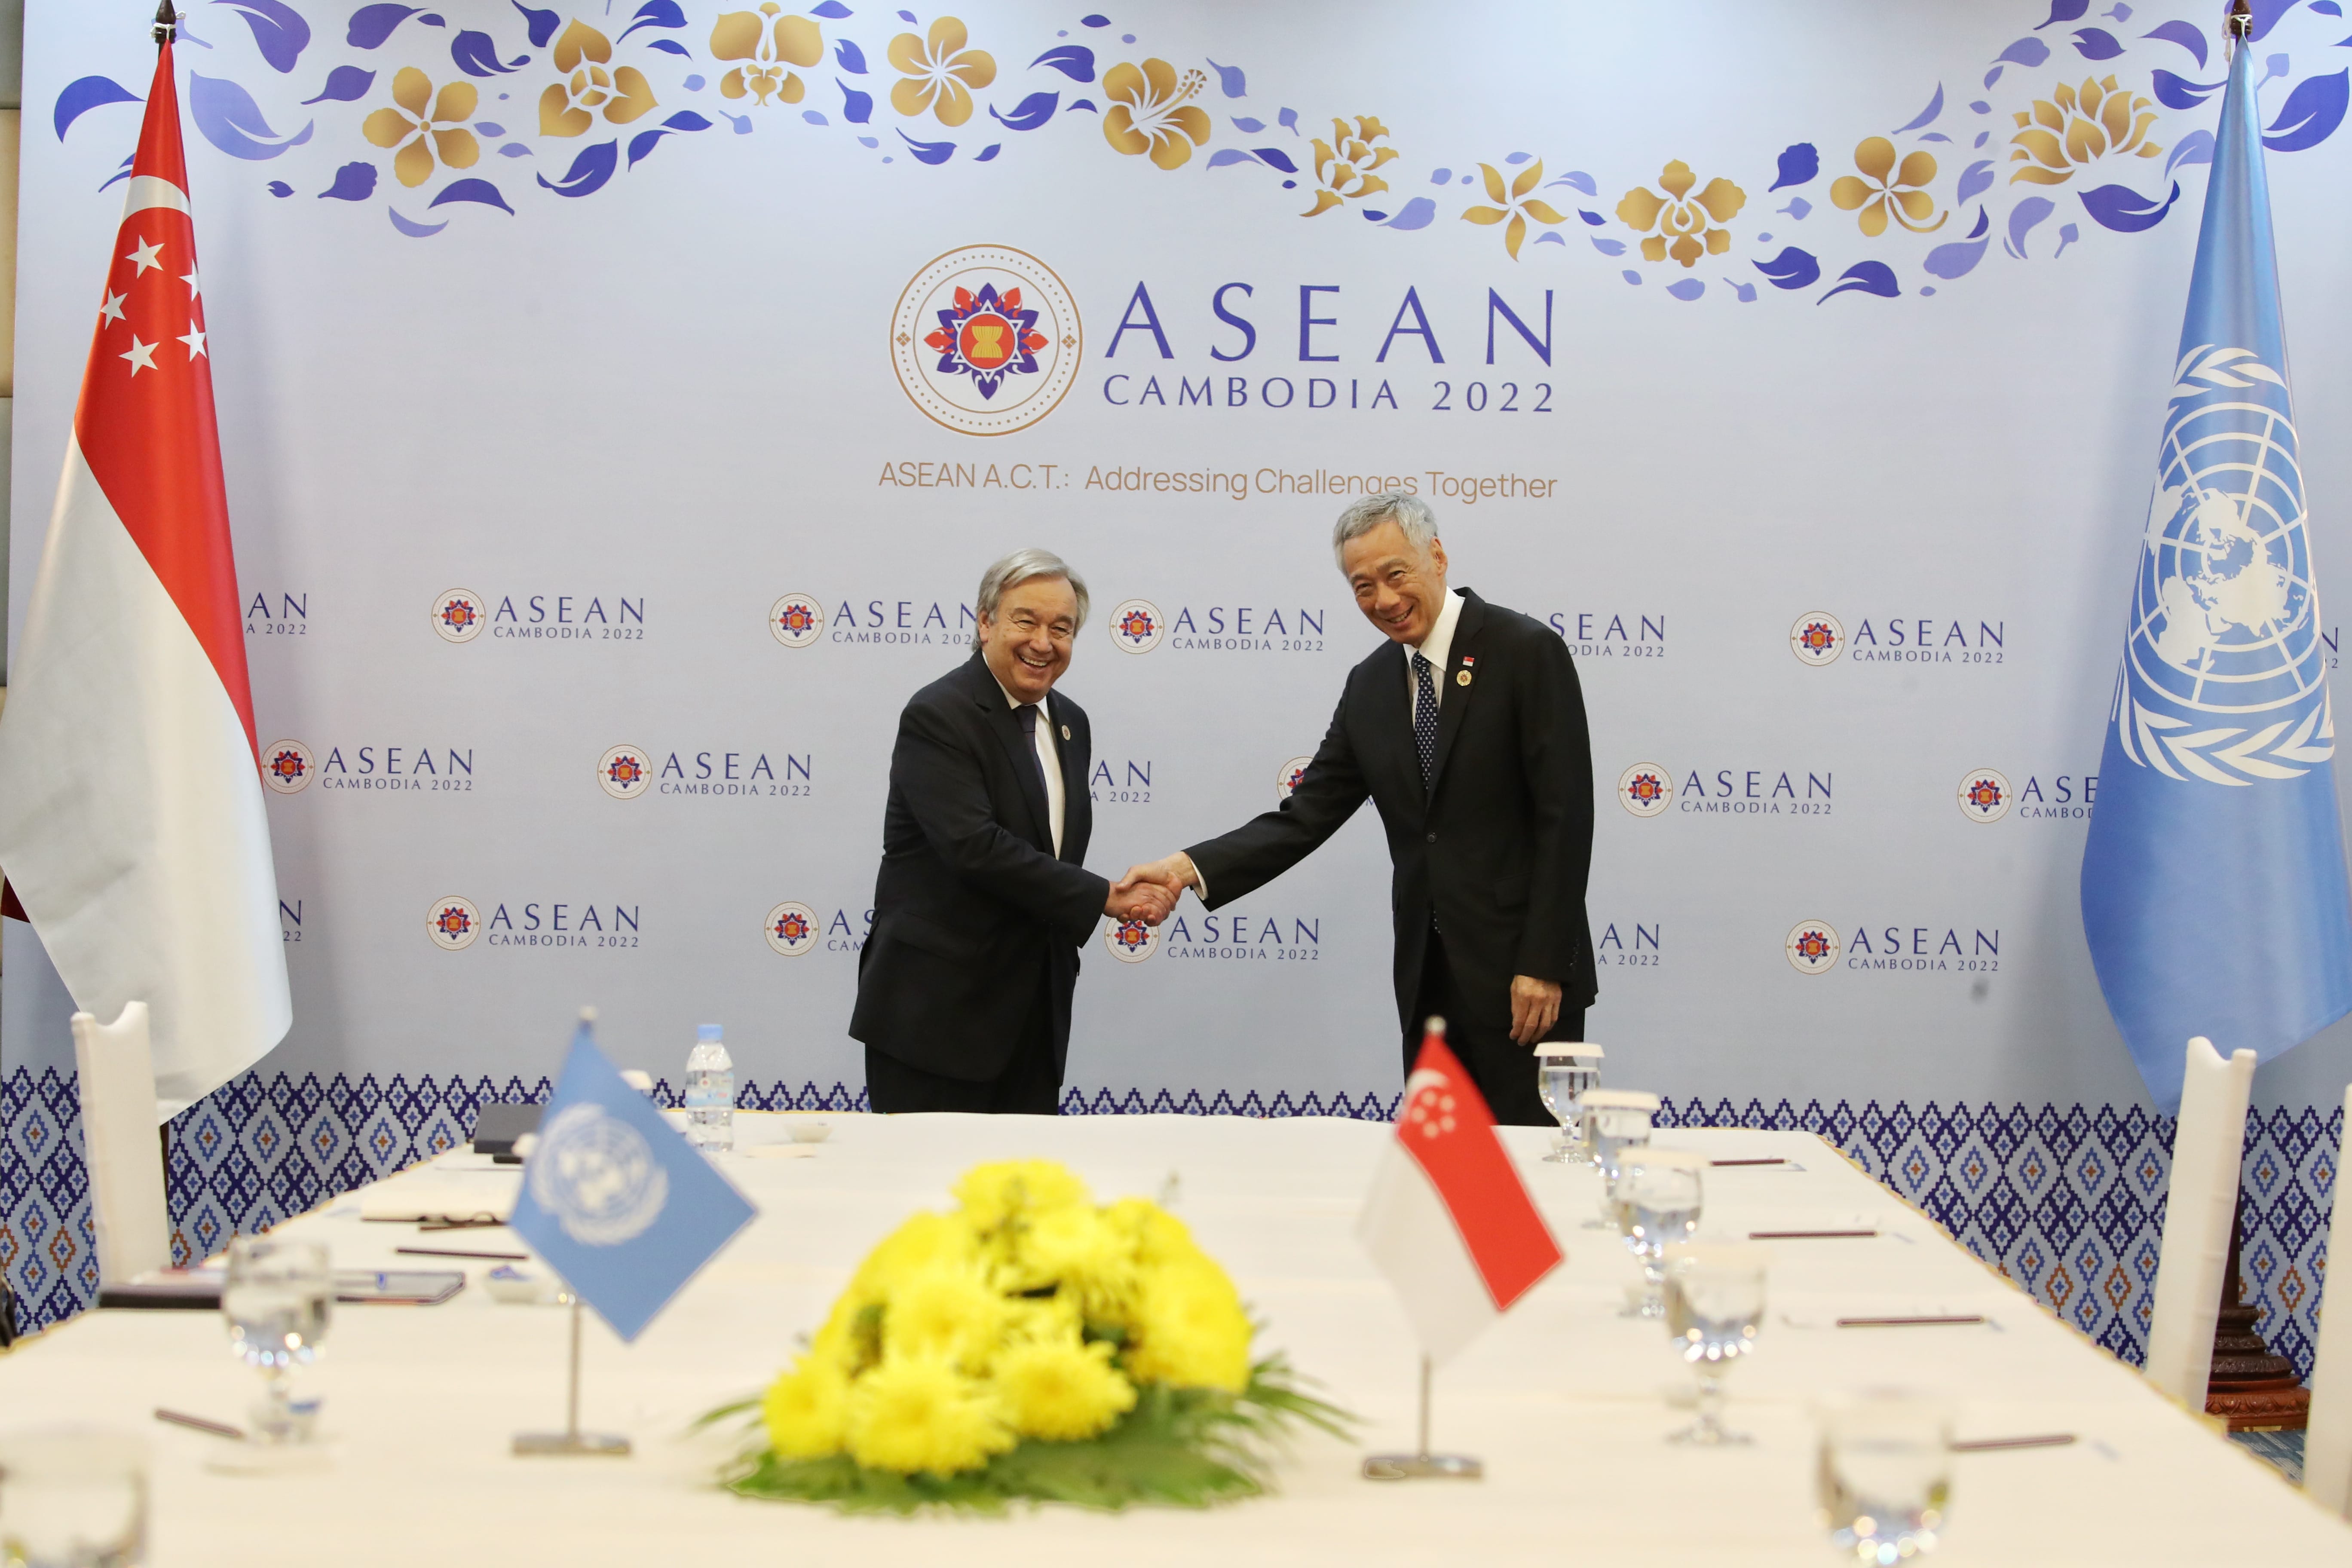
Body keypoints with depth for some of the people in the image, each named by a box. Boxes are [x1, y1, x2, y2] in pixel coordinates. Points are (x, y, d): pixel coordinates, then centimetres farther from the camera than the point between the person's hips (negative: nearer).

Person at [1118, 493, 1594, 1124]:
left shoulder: (1529, 652, -8)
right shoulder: (1370, 685, 11)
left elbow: (1565, 818, -11)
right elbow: (1306, 816, 8)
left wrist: (1544, 965, -16)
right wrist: (1189, 868, -7)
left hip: (1522, 977, -6)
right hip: (1428, 981, 6)